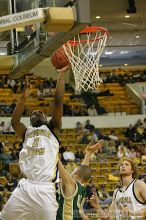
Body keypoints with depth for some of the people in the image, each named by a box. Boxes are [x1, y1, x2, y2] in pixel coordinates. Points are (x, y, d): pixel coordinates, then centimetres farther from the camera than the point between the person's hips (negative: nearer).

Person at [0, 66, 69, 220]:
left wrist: (61, 74, 6)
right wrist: (24, 97, 1)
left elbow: (58, 101, 5)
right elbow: (14, 121, 2)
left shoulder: (52, 129, 16)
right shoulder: (27, 133, 23)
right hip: (25, 187, 3)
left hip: (45, 189, -3)